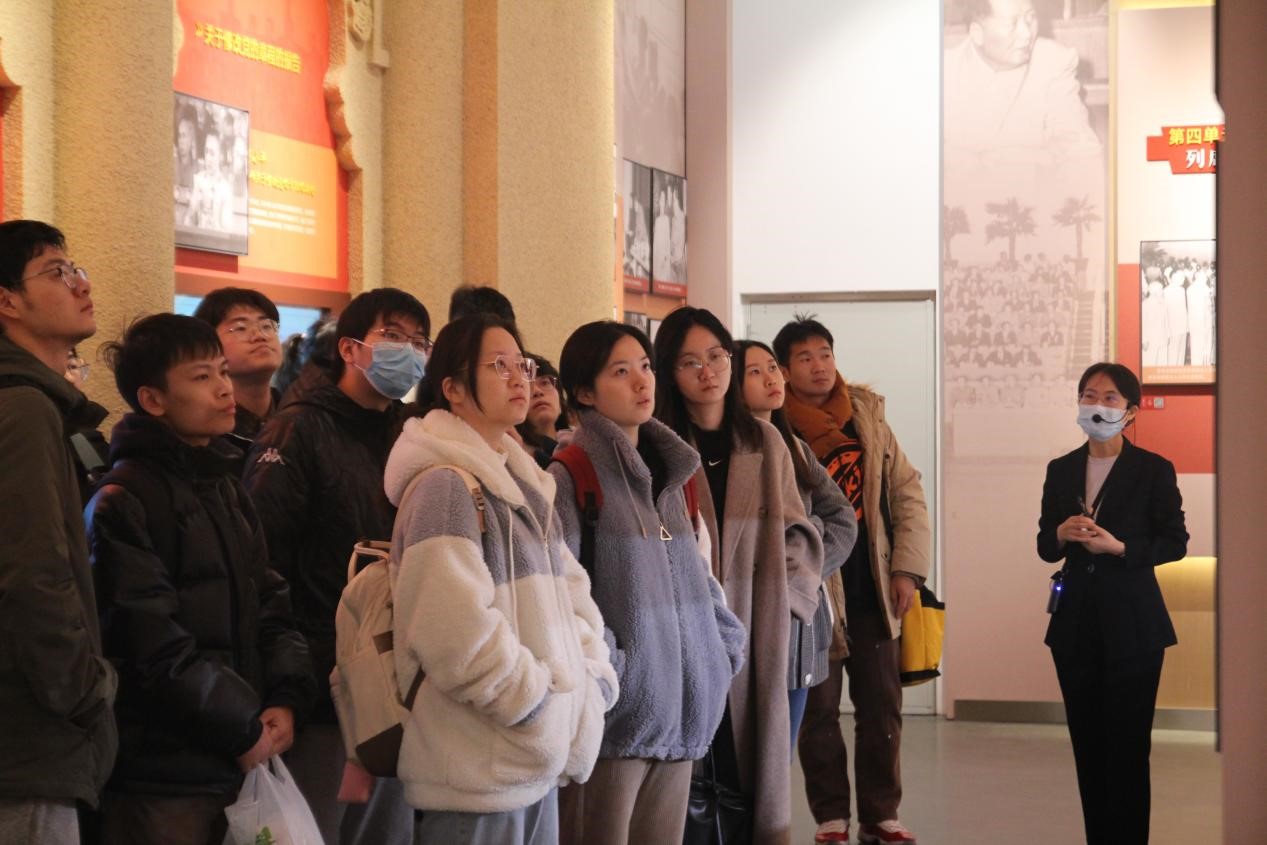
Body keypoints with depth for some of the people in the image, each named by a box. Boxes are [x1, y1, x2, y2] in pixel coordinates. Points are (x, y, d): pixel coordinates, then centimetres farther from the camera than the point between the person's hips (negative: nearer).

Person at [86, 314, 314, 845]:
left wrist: (286, 698, -3)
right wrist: (244, 725, -12)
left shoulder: (226, 488, 17)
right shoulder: (124, 501, -10)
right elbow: (153, 642, -17)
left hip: (241, 761, 7)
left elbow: (269, 603, 14)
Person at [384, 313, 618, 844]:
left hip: (537, 760, 9)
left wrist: (590, 690, 0)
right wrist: (547, 711, -16)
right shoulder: (444, 485, -13)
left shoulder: (524, 485, 16)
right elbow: (456, 632, -22)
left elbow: (570, 591, 16)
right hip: (477, 770, -9)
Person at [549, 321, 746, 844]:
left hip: (679, 712, 7)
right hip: (616, 714, -7)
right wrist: (601, 669, -20)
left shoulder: (669, 473, 17)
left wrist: (726, 643, 9)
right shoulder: (571, 476, -8)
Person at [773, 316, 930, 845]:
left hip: (872, 592, 4)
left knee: (882, 707, 8)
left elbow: (908, 495, 7)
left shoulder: (868, 420, 6)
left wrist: (907, 569, 0)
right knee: (819, 709, 5)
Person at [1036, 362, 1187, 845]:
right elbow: (1045, 548, 12)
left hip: (1132, 624, -4)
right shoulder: (1061, 471, 9)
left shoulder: (1154, 470, -3)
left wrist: (1119, 547, -17)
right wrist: (1061, 535, -10)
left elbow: (1175, 543, -4)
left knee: (1127, 745, -3)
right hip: (1076, 623, 4)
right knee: (1087, 745, 7)